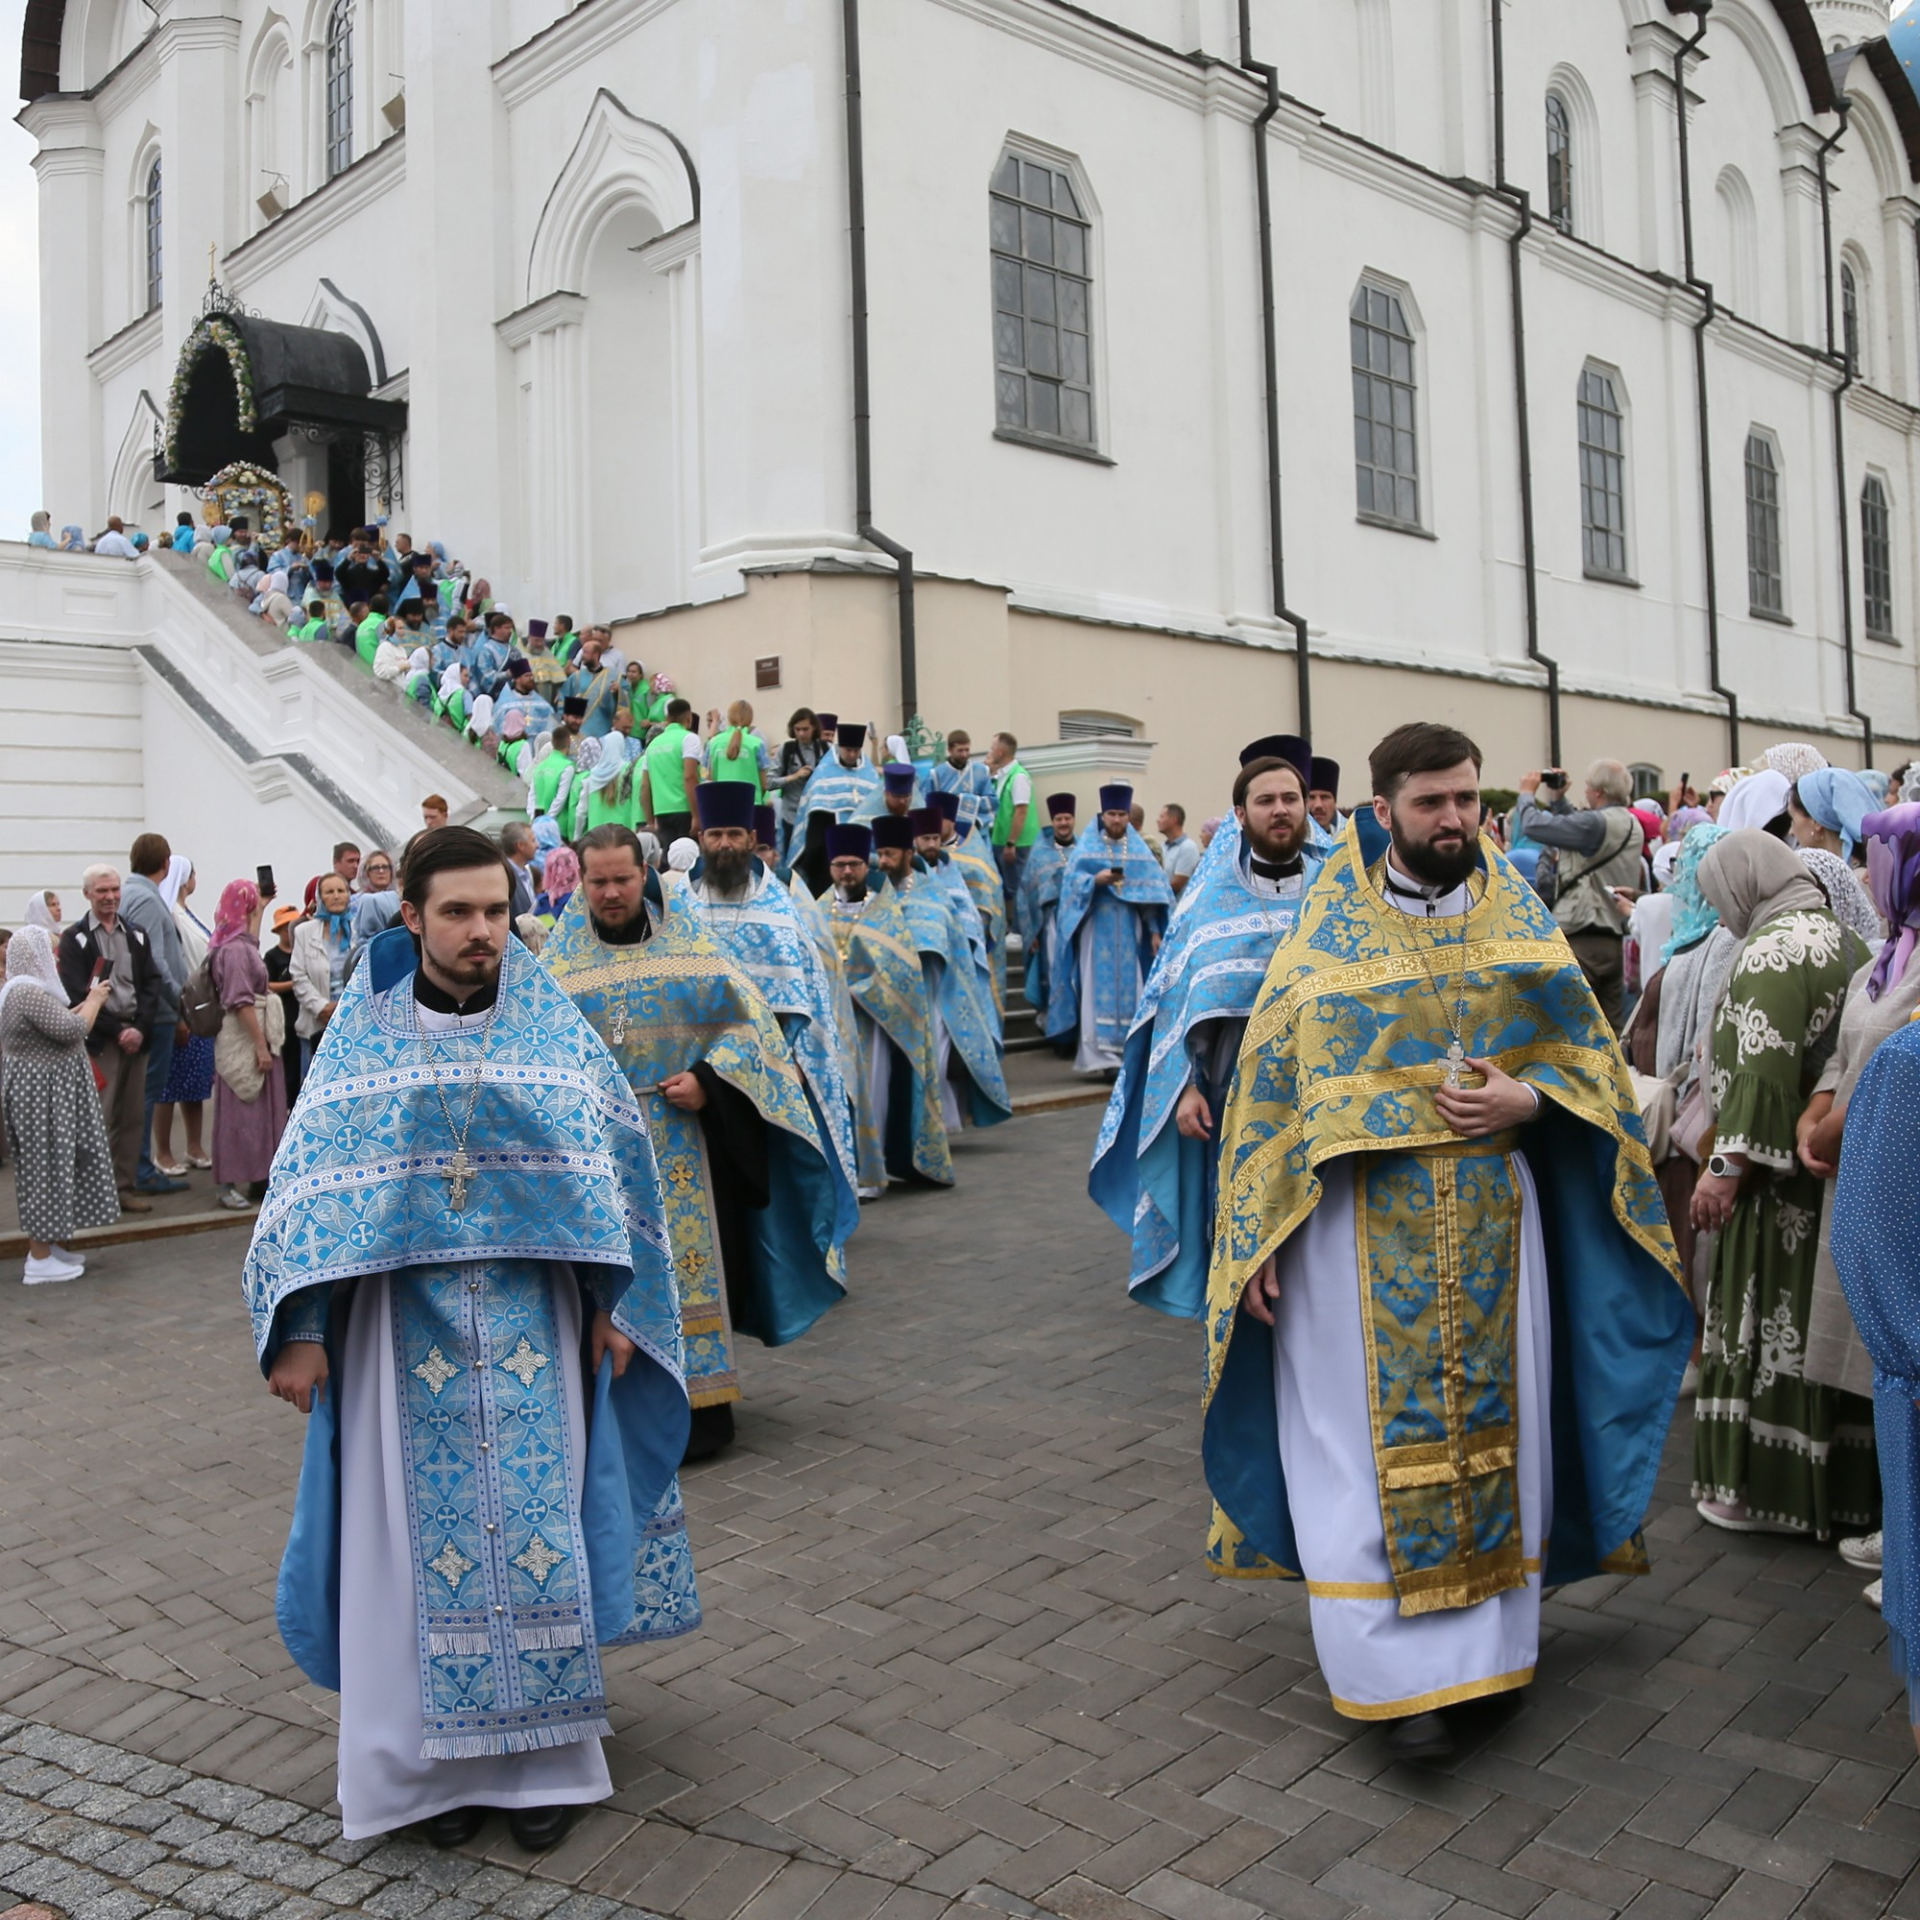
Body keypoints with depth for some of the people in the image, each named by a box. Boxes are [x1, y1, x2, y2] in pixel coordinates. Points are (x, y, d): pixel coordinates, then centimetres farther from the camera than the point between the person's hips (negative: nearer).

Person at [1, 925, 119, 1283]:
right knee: (45, 1168, -4)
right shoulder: (29, 993, -21)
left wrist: (88, 1003, 12)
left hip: (41, 1092, 11)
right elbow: (72, 1030, -24)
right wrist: (95, 1000, -9)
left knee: (51, 1168, 15)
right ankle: (40, 1260, 2)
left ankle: (53, 1245, 22)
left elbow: (56, 1026, 18)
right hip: (41, 1094, -11)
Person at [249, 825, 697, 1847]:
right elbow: (309, 1179, -1)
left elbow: (616, 1160, 3)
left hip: (532, 1322, 1)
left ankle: (545, 1752, 21)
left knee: (538, 1525, 5)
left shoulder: (550, 1023, 1)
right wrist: (301, 1330, -5)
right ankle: (441, 1756, 22)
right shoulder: (363, 1035, 0)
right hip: (407, 1325, 0)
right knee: (428, 1532, 6)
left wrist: (615, 1303, 0)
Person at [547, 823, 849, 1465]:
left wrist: (706, 1079, -13)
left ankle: (700, 1402, 10)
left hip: (683, 1142, -1)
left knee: (689, 1264, 1)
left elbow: (744, 1021, 1)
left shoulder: (689, 942, 3)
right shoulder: (559, 959, 6)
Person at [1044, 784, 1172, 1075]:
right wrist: (1096, 880, -23)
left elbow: (1152, 889, 11)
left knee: (1128, 989, 0)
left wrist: (1154, 930, 5)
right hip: (1096, 928, -3)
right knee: (1098, 989, -9)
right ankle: (1099, 1054, -13)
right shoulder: (1087, 845, 5)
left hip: (1129, 929, 3)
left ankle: (1127, 1053, 6)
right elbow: (1073, 881, -4)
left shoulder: (1139, 848, 12)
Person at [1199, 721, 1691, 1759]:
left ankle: (1485, 1642, 27)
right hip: (1362, 1220, -3)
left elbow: (1586, 1046, 11)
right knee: (1379, 1435, -1)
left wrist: (1526, 1097, -12)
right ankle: (1404, 1673, 8)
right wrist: (1258, 1240, -6)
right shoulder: (1328, 930, -2)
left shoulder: (1517, 918, 6)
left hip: (1493, 1218, 3)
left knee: (1488, 1419, 10)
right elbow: (1271, 1081, -3)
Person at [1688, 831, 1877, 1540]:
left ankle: (1765, 1488, 10)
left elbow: (1764, 1070, -23)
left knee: (1772, 1325, 1)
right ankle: (1842, 1479, 25)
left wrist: (1726, 1168, -20)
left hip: (1783, 1175, -8)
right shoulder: (1843, 938, 11)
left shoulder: (1772, 950, -16)